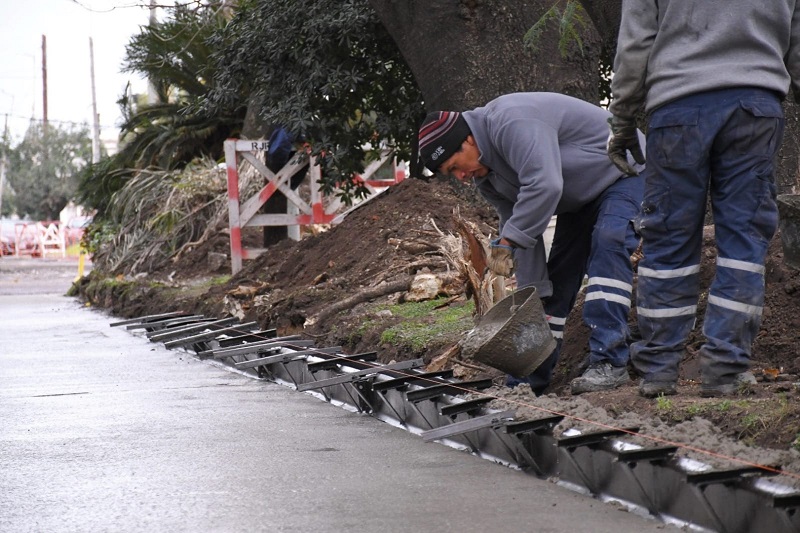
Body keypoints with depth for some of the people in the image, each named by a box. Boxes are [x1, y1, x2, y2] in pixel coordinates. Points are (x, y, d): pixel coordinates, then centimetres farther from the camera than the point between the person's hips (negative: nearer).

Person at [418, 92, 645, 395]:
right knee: (556, 278, 7)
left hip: (625, 172, -9)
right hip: (582, 198, 10)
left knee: (607, 242, -30)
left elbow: (544, 185, -43)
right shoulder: (484, 173, -1)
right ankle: (529, 381, 11)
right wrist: (534, 292, -2)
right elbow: (521, 228, 2)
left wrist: (506, 242, -36)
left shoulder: (512, 123, -33)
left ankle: (609, 362, -33)